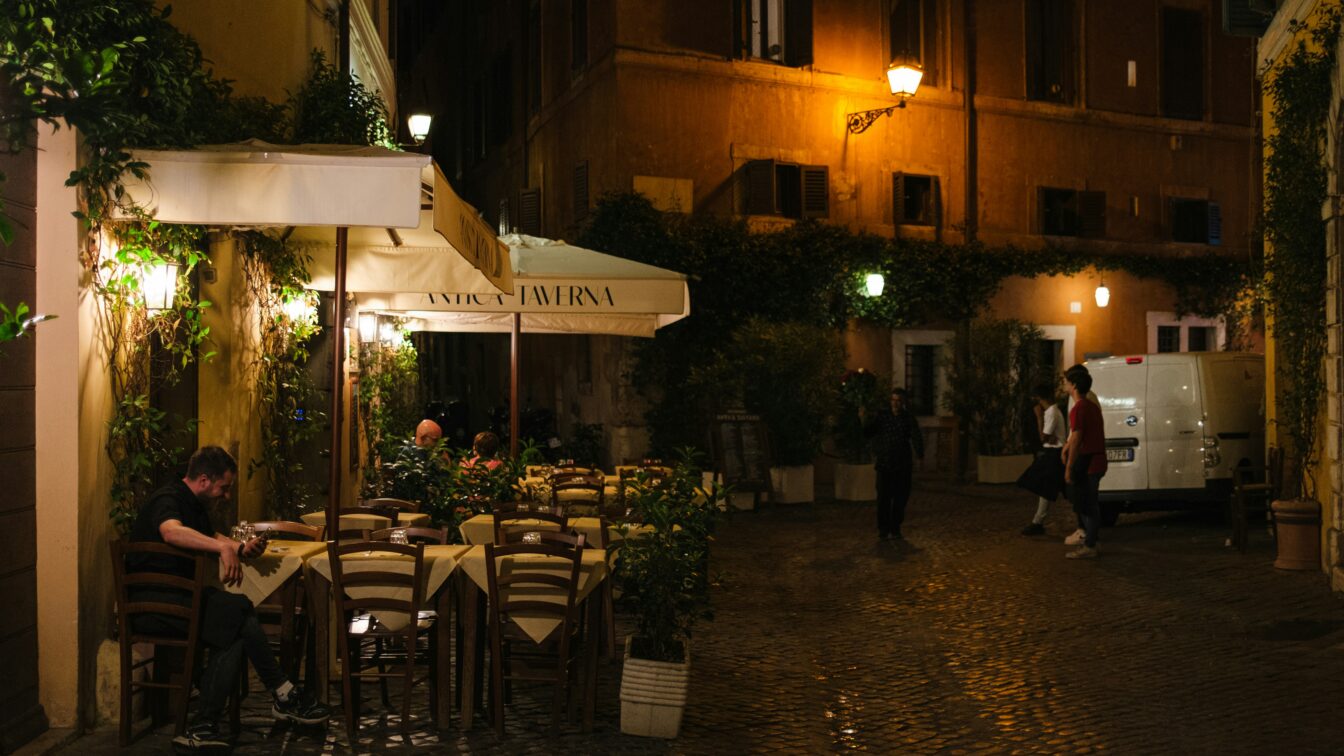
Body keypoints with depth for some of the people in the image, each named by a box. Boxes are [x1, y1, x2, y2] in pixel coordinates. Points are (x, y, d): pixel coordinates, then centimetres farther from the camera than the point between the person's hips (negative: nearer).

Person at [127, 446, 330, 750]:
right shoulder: (167, 500, -12)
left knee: (232, 627, -19)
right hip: (151, 601, -10)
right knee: (237, 610, -26)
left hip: (181, 595, 10)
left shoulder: (195, 505, 18)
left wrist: (241, 549, 15)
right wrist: (223, 547, -46)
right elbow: (171, 532, -36)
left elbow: (210, 536, 36)